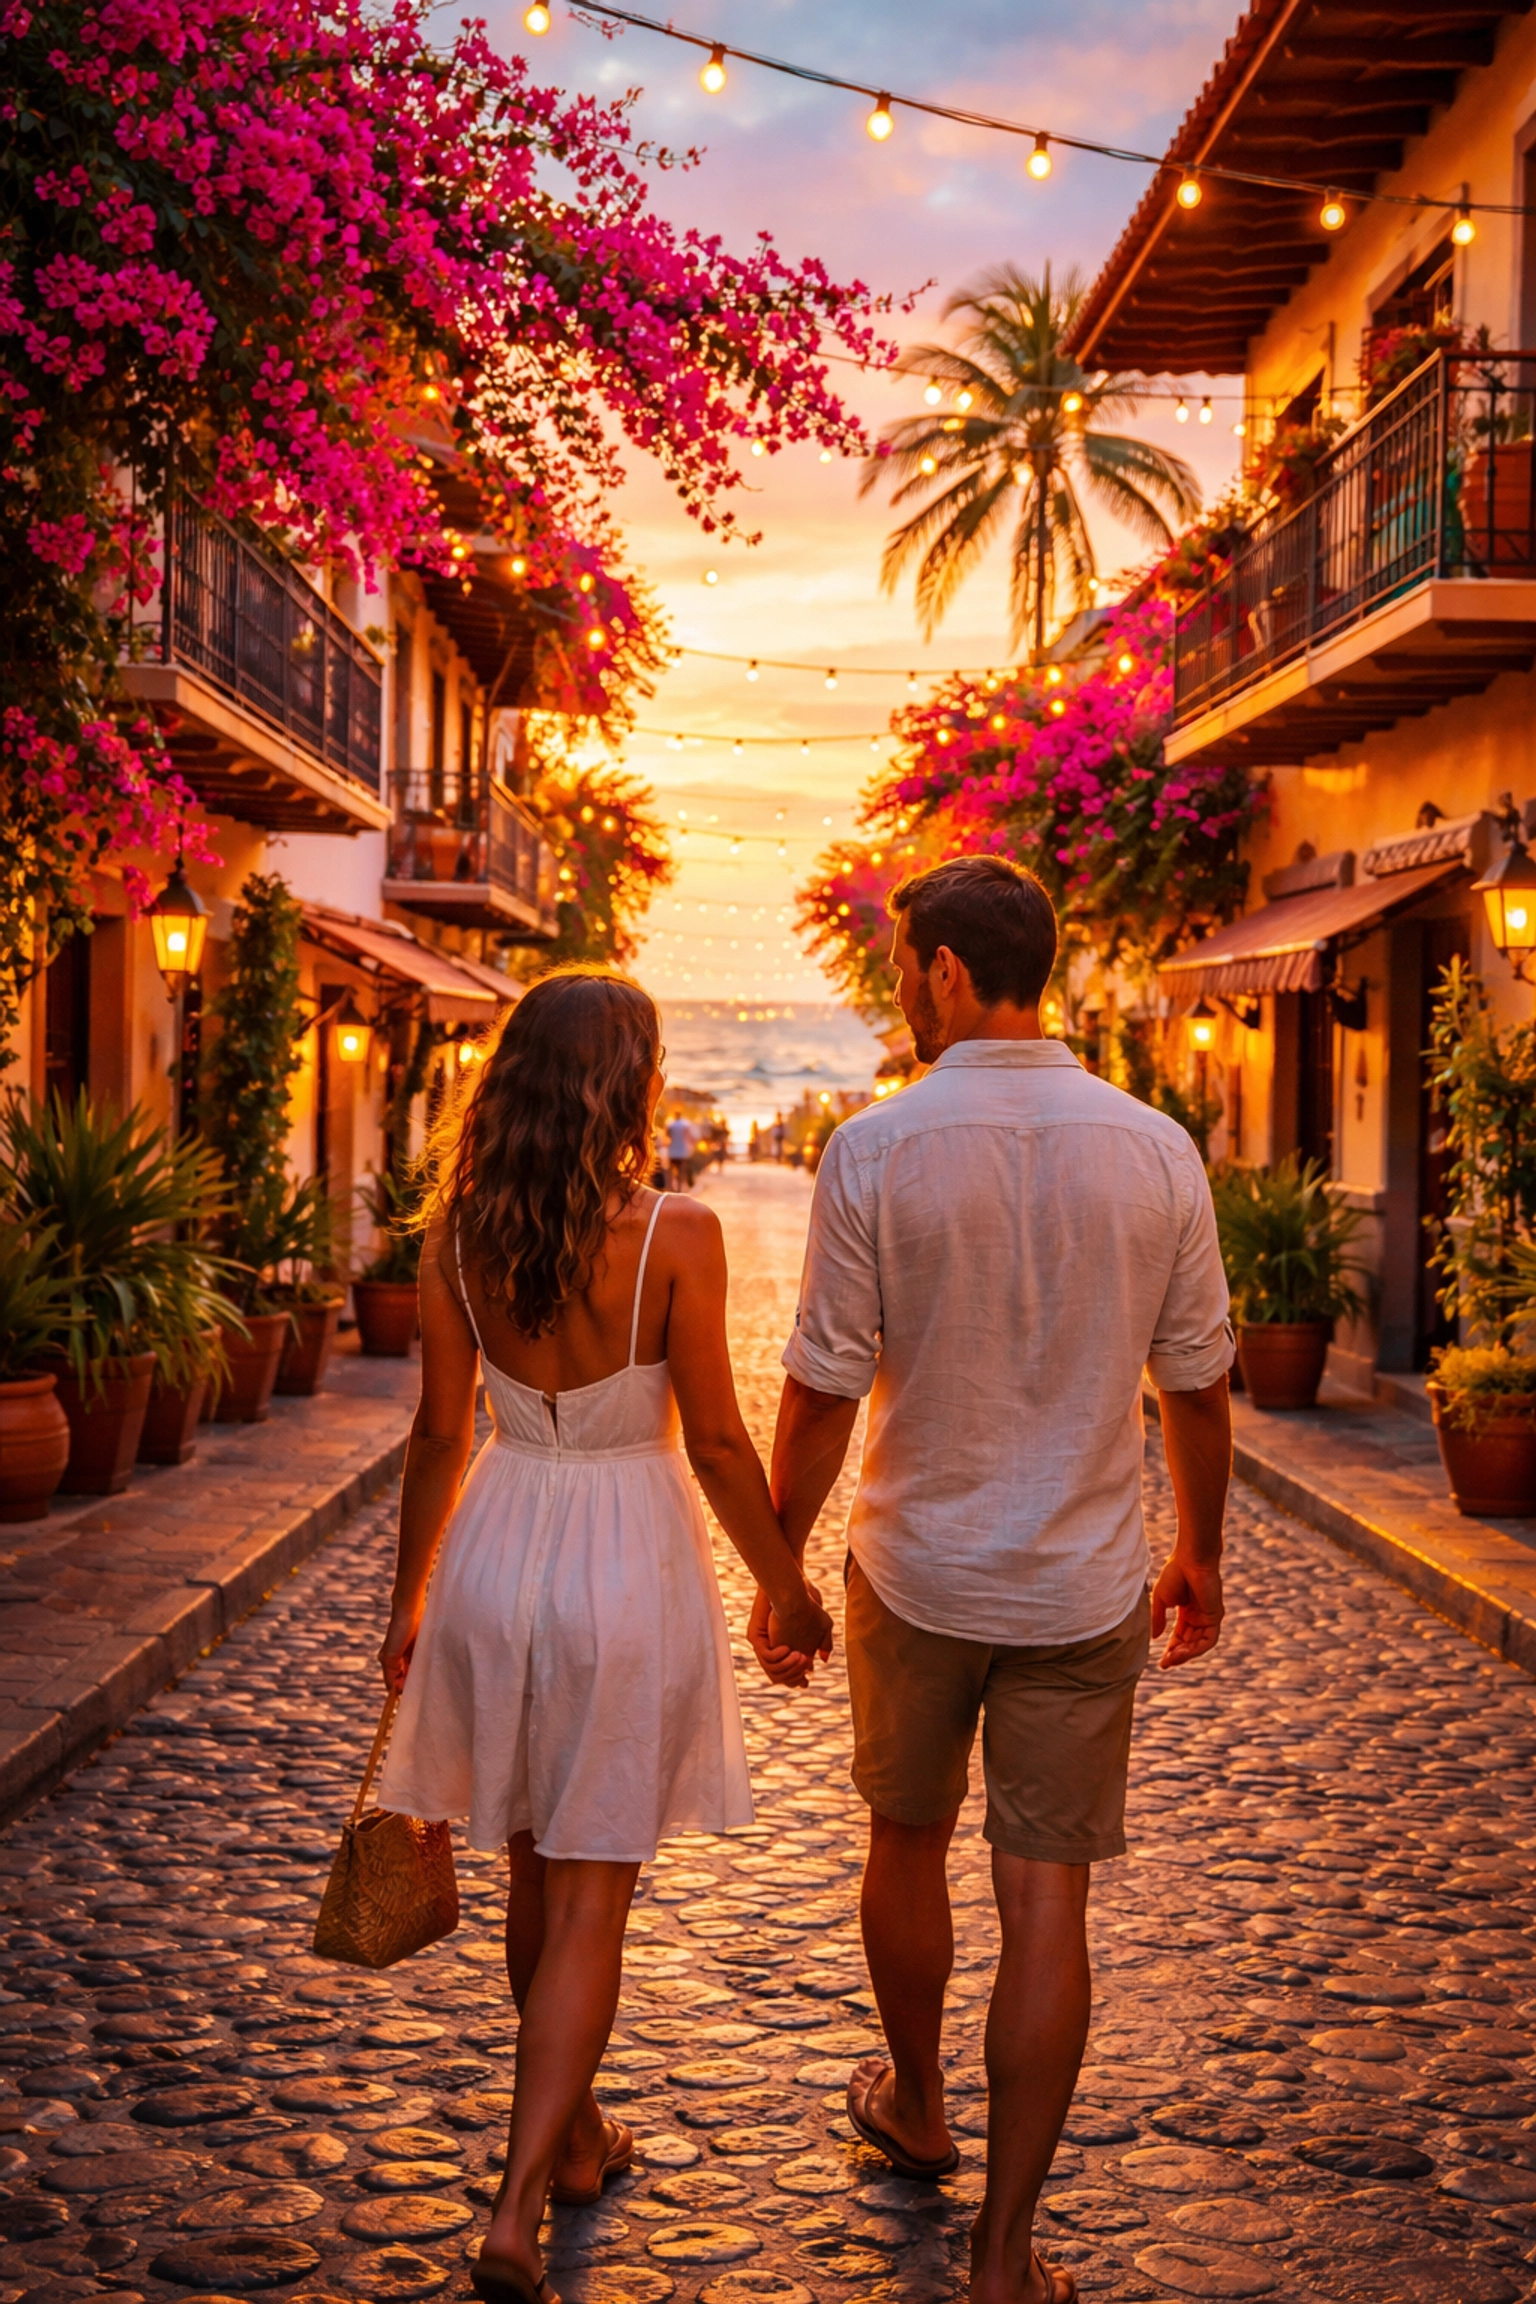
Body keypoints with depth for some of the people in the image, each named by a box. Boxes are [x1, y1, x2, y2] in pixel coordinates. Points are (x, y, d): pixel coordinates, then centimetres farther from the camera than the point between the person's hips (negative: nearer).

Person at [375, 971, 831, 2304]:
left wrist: (411, 1595, 13)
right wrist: (787, 1586, 3)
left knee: (535, 1872, 21)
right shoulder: (675, 1234, -16)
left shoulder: (460, 1233, -4)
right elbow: (718, 1442, -11)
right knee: (592, 1897, 5)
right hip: (632, 1558, -4)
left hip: (499, 1548, 4)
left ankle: (574, 2137, 39)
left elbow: (441, 1429, 2)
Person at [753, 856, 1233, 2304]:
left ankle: (914, 2110, 44)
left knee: (907, 1843, 22)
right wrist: (1200, 1553, 16)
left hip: (915, 1577, 0)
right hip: (1082, 1591, 1)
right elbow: (1196, 1383, 1)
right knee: (1046, 1906, 6)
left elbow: (822, 1390, -10)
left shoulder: (876, 1150, -13)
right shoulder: (1154, 1152, -6)